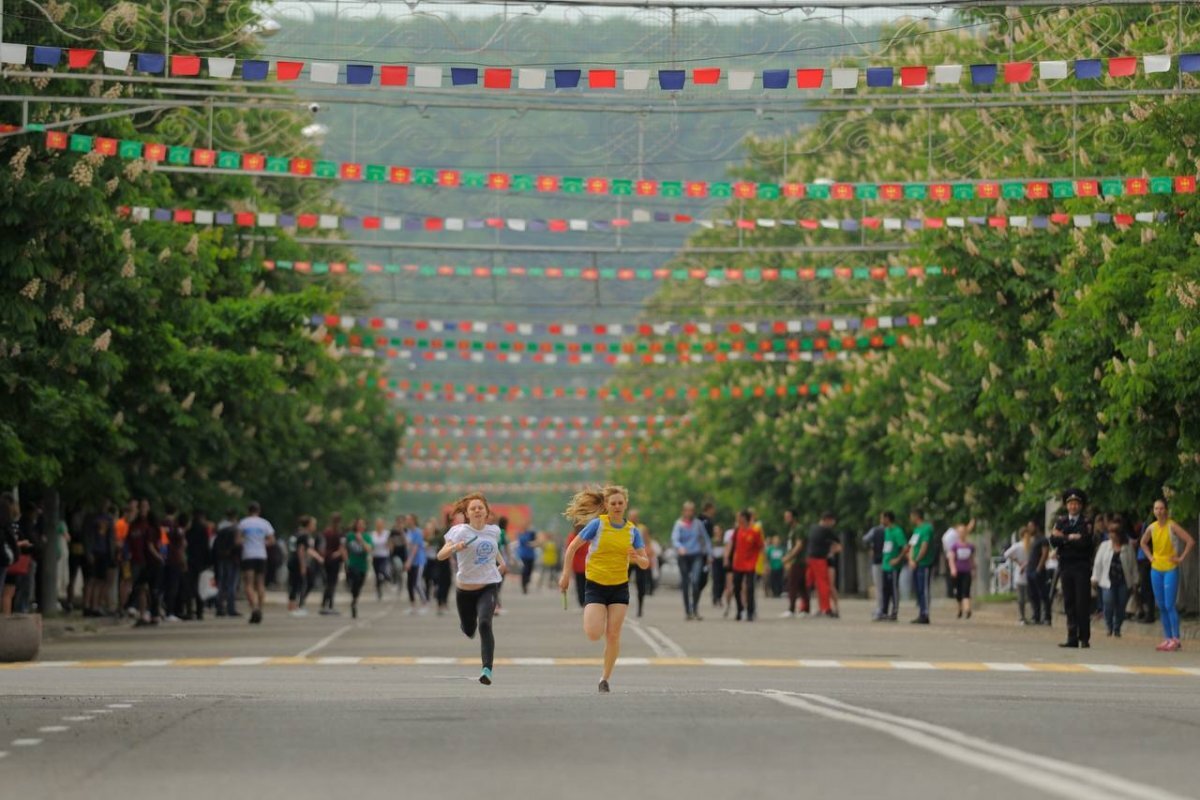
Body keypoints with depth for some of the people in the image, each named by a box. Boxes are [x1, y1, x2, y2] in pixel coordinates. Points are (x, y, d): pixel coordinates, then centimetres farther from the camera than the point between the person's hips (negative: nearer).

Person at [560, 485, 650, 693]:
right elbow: (572, 547, -1)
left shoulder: (632, 531, 1)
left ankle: (605, 678, 11)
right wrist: (566, 574, -4)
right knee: (594, 634, -15)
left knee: (613, 634, -3)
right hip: (595, 585, -2)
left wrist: (637, 558, -20)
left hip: (619, 587, 2)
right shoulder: (597, 524, -7)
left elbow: (645, 563, 2)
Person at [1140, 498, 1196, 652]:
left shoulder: (1172, 526, -12)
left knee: (1169, 605, -11)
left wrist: (1181, 558, -15)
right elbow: (1143, 543, 24)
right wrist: (1150, 556, 11)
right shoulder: (1151, 527, 5)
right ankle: (1168, 639, 13)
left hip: (1170, 569, -6)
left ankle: (1176, 639, -6)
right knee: (1161, 606, 7)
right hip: (1156, 570, 6)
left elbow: (1190, 541, -18)